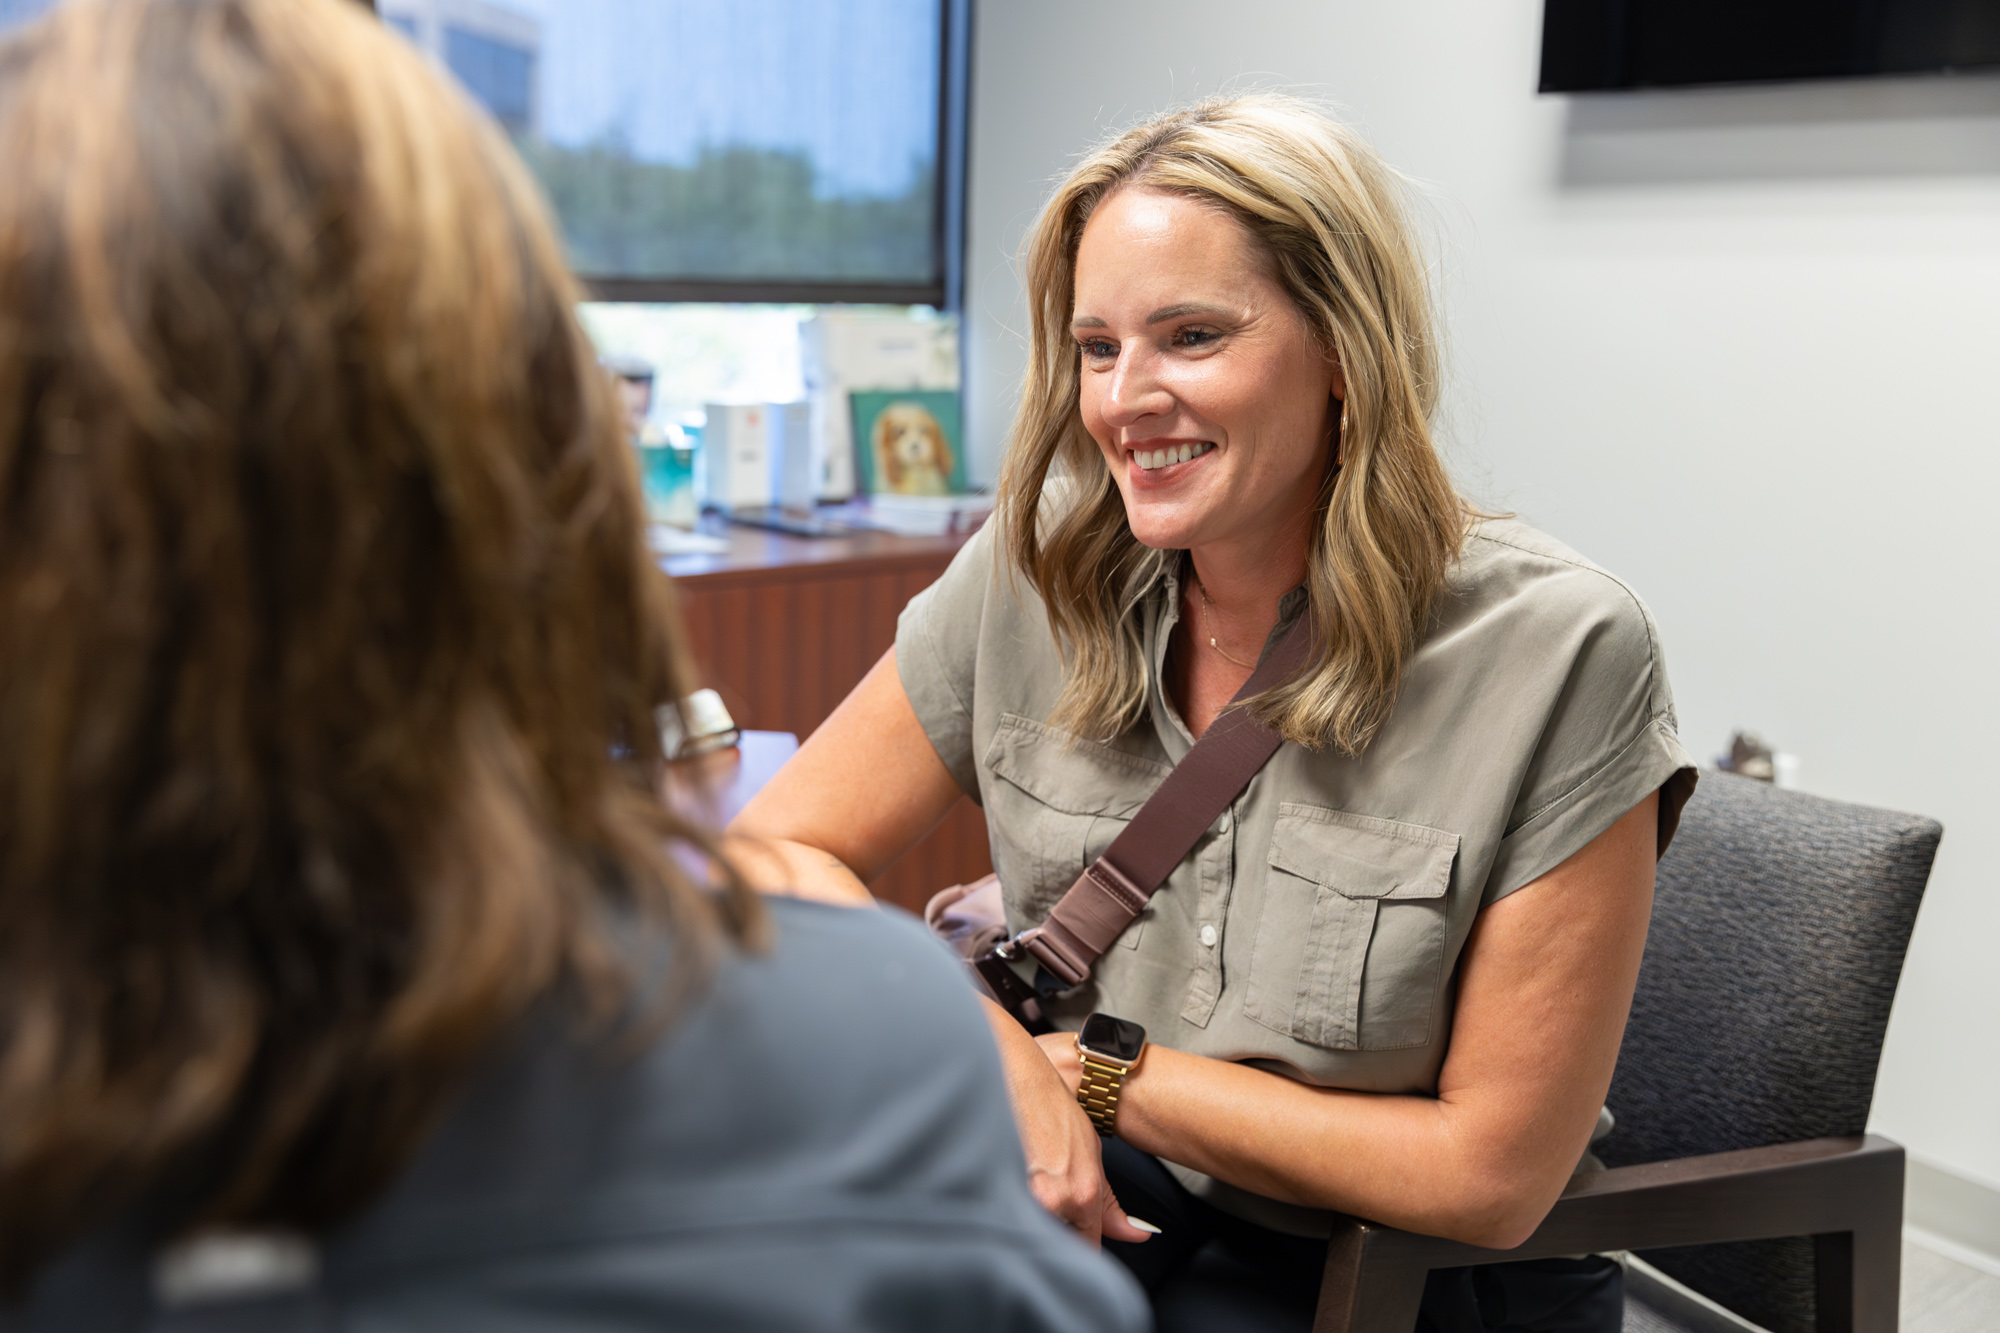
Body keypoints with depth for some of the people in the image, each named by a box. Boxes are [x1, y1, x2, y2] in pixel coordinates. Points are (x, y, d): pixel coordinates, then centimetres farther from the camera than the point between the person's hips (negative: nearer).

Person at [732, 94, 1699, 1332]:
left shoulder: (1559, 654, -20)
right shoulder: (1035, 581, -8)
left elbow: (1490, 1173, -17)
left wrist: (1103, 1068, -14)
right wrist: (988, 1048, -21)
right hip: (1108, 1220, 4)